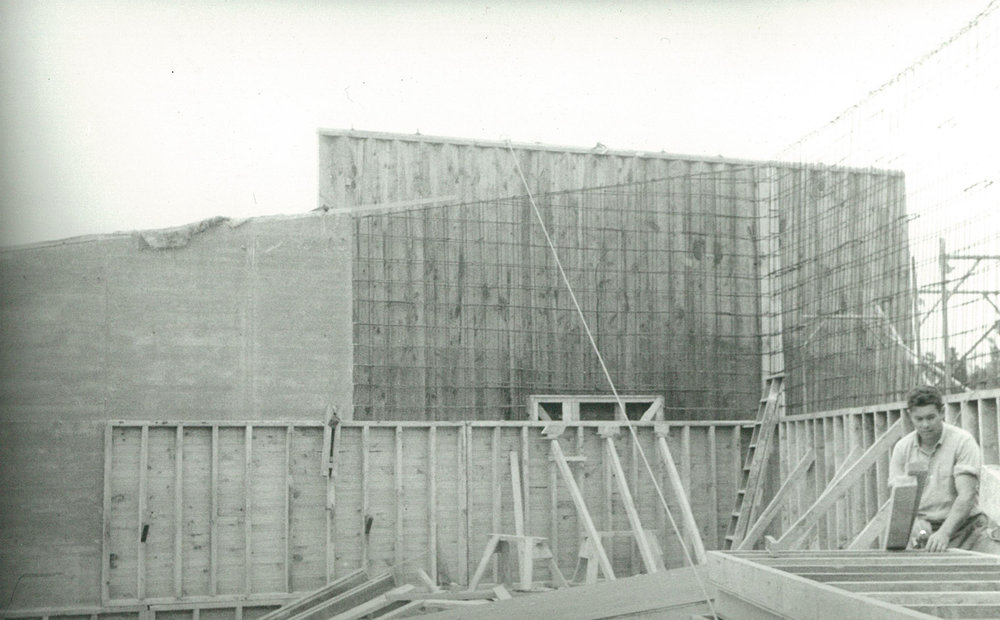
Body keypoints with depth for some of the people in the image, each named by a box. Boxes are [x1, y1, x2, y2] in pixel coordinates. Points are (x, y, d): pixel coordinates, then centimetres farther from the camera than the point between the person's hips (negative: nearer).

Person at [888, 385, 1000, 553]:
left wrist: (944, 533, -30)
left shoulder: (962, 441, -6)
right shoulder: (902, 448, 5)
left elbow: (966, 496, -16)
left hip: (963, 527, -2)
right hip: (923, 533, 2)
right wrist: (915, 522, -21)